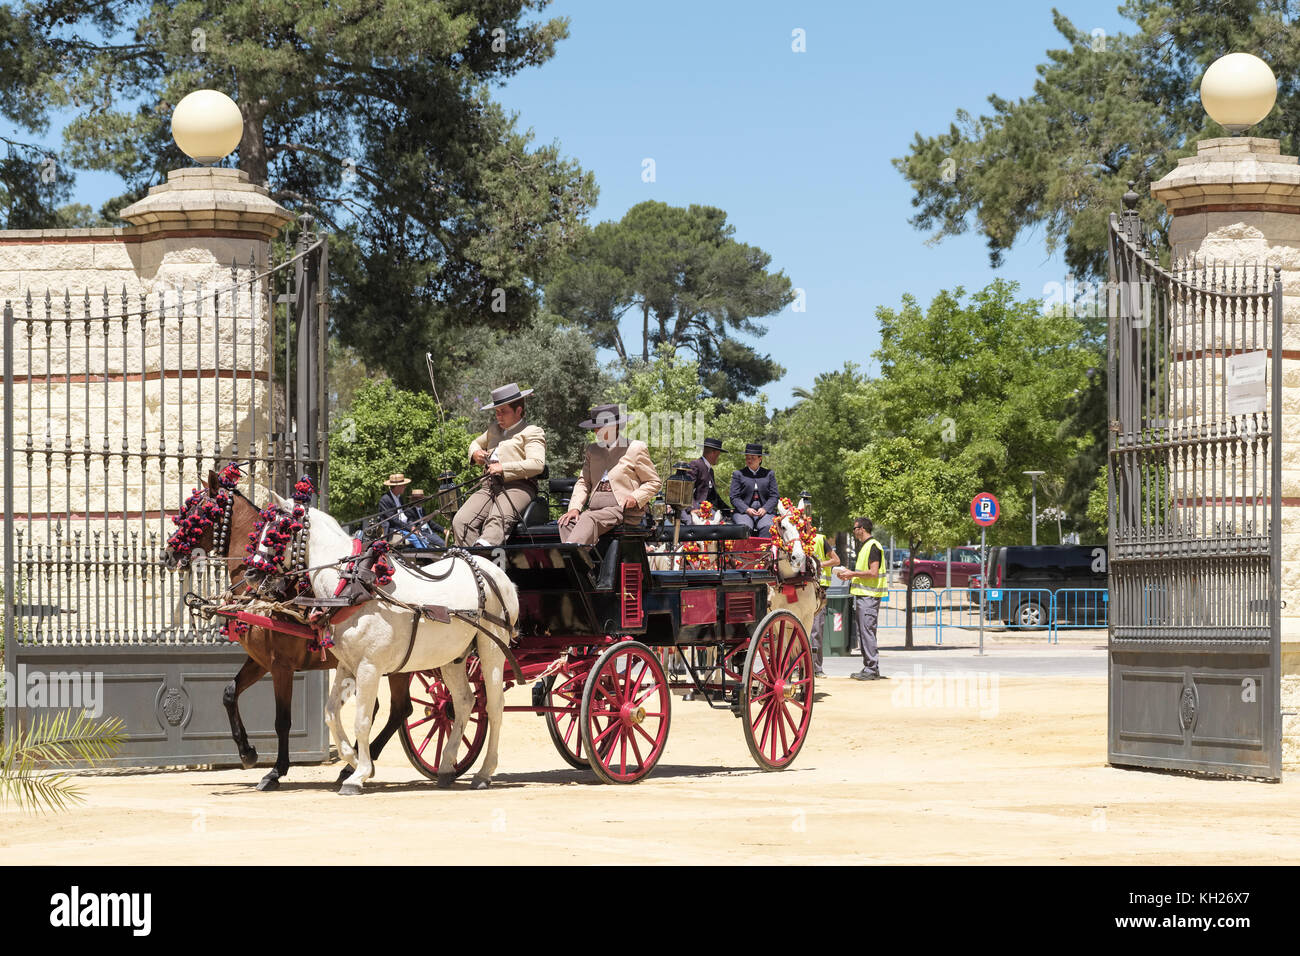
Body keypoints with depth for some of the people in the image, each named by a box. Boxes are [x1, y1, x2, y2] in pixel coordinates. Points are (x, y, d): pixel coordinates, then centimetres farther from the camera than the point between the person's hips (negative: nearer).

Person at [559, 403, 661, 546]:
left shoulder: (636, 449, 6)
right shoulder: (592, 450, 22)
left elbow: (654, 482, 8)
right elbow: (583, 482, 19)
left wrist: (636, 498, -12)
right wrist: (574, 508, 0)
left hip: (624, 510, -6)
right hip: (595, 509, 6)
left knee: (589, 519, -34)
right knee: (567, 523, -25)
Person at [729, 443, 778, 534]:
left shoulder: (769, 474, 18)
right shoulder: (738, 474, 14)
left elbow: (774, 496, 11)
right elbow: (734, 497, 6)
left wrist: (764, 509, -8)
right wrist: (746, 509, -11)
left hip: (765, 511, 1)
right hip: (743, 511, -1)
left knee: (768, 527, -31)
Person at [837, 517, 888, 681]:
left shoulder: (873, 546, -12)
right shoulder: (864, 546, 20)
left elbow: (873, 572, -19)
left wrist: (853, 573, -12)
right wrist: (850, 574, 15)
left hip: (869, 596, -10)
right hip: (862, 594, 10)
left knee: (867, 631, -11)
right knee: (863, 632, 10)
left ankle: (872, 669, -10)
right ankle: (868, 667, 13)